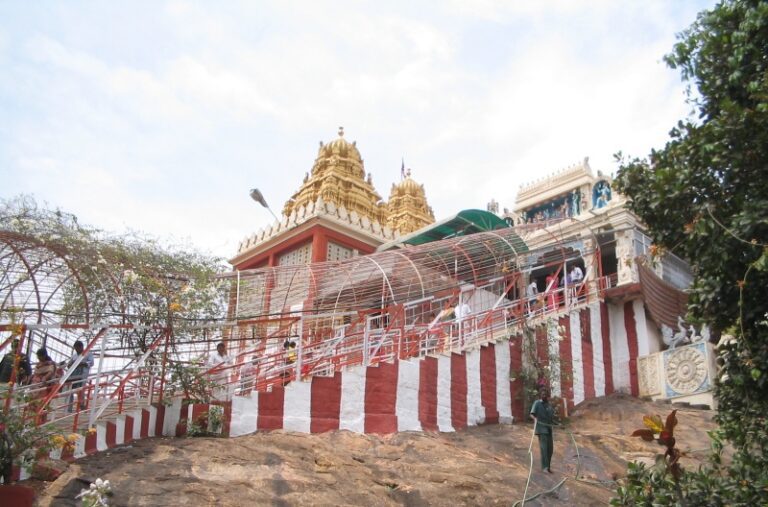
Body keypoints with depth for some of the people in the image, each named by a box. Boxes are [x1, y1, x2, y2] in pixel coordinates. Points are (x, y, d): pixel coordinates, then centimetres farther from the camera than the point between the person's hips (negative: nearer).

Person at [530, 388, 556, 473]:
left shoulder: (549, 404, 14)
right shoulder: (537, 403, -5)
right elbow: (532, 414, -13)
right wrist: (535, 418, -34)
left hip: (549, 428, 7)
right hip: (541, 428, -7)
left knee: (550, 447, 7)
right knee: (544, 447, -14)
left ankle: (548, 465, 18)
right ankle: (545, 467, -15)